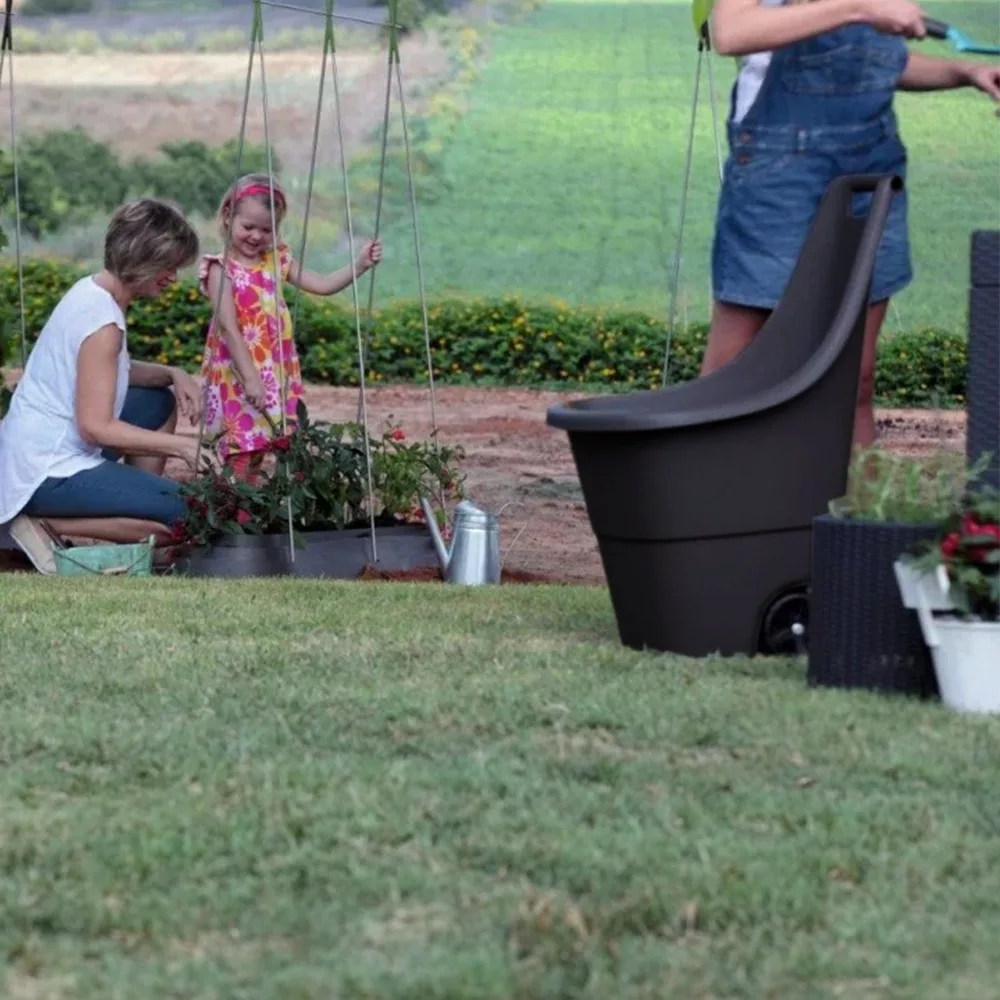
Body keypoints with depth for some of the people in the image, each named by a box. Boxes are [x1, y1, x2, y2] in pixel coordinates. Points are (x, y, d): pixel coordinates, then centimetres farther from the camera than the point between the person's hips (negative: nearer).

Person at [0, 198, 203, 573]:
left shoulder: (91, 291, 6)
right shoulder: (102, 323, -23)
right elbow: (97, 427, -24)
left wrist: (172, 374, 4)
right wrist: (183, 446, -20)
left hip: (32, 450, 10)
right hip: (50, 473, -10)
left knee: (159, 403, 21)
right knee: (185, 514, -15)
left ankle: (137, 501, 16)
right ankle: (48, 524, -10)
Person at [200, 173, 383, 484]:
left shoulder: (277, 261, 9)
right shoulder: (222, 268, -10)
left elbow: (322, 285, 10)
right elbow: (228, 326, -17)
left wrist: (359, 265, -5)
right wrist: (250, 377, -23)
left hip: (276, 373, 6)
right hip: (237, 376, -6)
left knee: (258, 451, 8)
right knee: (242, 455, -9)